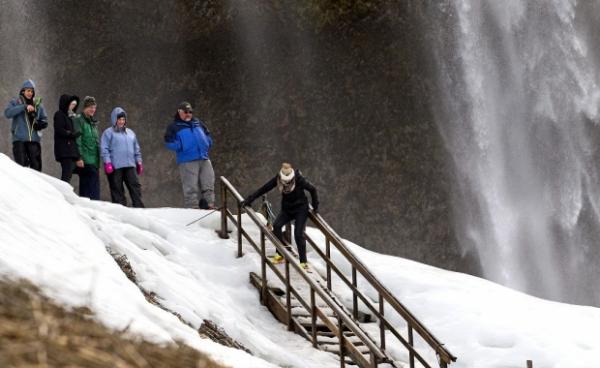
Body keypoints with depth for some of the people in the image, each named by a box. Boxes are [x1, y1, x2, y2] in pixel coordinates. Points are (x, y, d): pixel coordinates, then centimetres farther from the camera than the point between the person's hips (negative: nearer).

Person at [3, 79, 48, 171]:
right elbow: (7, 113, -13)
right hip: (19, 139, -3)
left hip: (34, 139, 3)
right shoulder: (15, 102, 5)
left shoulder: (38, 104, 14)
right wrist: (24, 107, -20)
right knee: (21, 165, -9)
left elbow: (44, 120, 20)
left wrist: (41, 124, -5)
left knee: (36, 166, -1)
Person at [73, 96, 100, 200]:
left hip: (93, 160, 8)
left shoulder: (93, 122, 20)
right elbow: (77, 140, -12)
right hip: (85, 160, -8)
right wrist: (79, 157, -19)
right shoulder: (78, 120, -5)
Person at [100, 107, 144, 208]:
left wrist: (139, 162, 18)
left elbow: (137, 149, 24)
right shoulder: (108, 132, 1)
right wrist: (107, 163, -15)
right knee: (117, 190, -2)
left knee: (135, 187, -3)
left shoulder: (130, 133, 19)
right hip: (115, 167, -5)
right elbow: (104, 149, -6)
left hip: (130, 166, 5)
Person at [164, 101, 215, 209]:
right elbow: (169, 142, -2)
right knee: (191, 187, -7)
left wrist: (207, 143, 10)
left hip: (204, 159, 6)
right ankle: (192, 208, -7)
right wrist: (181, 147, -12)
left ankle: (209, 205, 10)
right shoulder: (174, 127, 5)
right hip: (187, 161, -5)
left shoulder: (198, 123, 21)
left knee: (208, 184, 4)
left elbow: (207, 134, 29)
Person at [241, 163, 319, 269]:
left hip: (301, 209, -4)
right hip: (287, 209, 4)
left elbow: (312, 190, -8)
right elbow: (264, 189, -9)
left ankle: (303, 262, -10)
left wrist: (315, 206, -3)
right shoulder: (277, 179, -15)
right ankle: (280, 253, -3)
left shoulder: (299, 180, -23)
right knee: (276, 226, -19)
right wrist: (249, 199, -11)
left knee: (298, 234, -17)